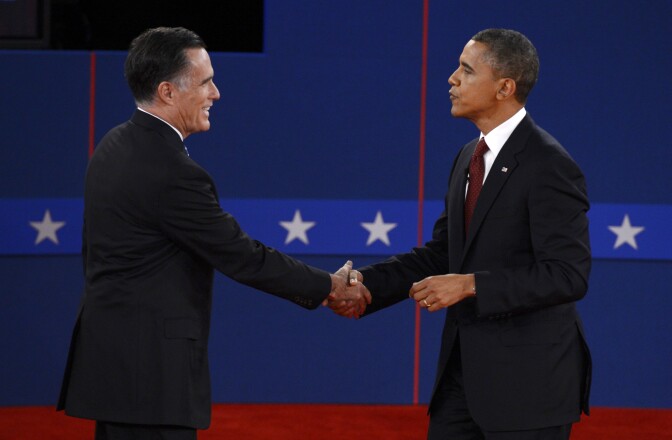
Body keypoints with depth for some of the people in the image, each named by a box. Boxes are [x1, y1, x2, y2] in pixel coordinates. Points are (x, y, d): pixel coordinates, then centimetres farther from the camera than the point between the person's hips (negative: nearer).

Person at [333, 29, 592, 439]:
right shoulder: (471, 157, 12)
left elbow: (568, 275, -22)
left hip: (528, 380, -8)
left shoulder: (549, 166, -16)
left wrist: (470, 285, -23)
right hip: (465, 370, 8)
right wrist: (368, 284, 3)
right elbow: (441, 252, 17)